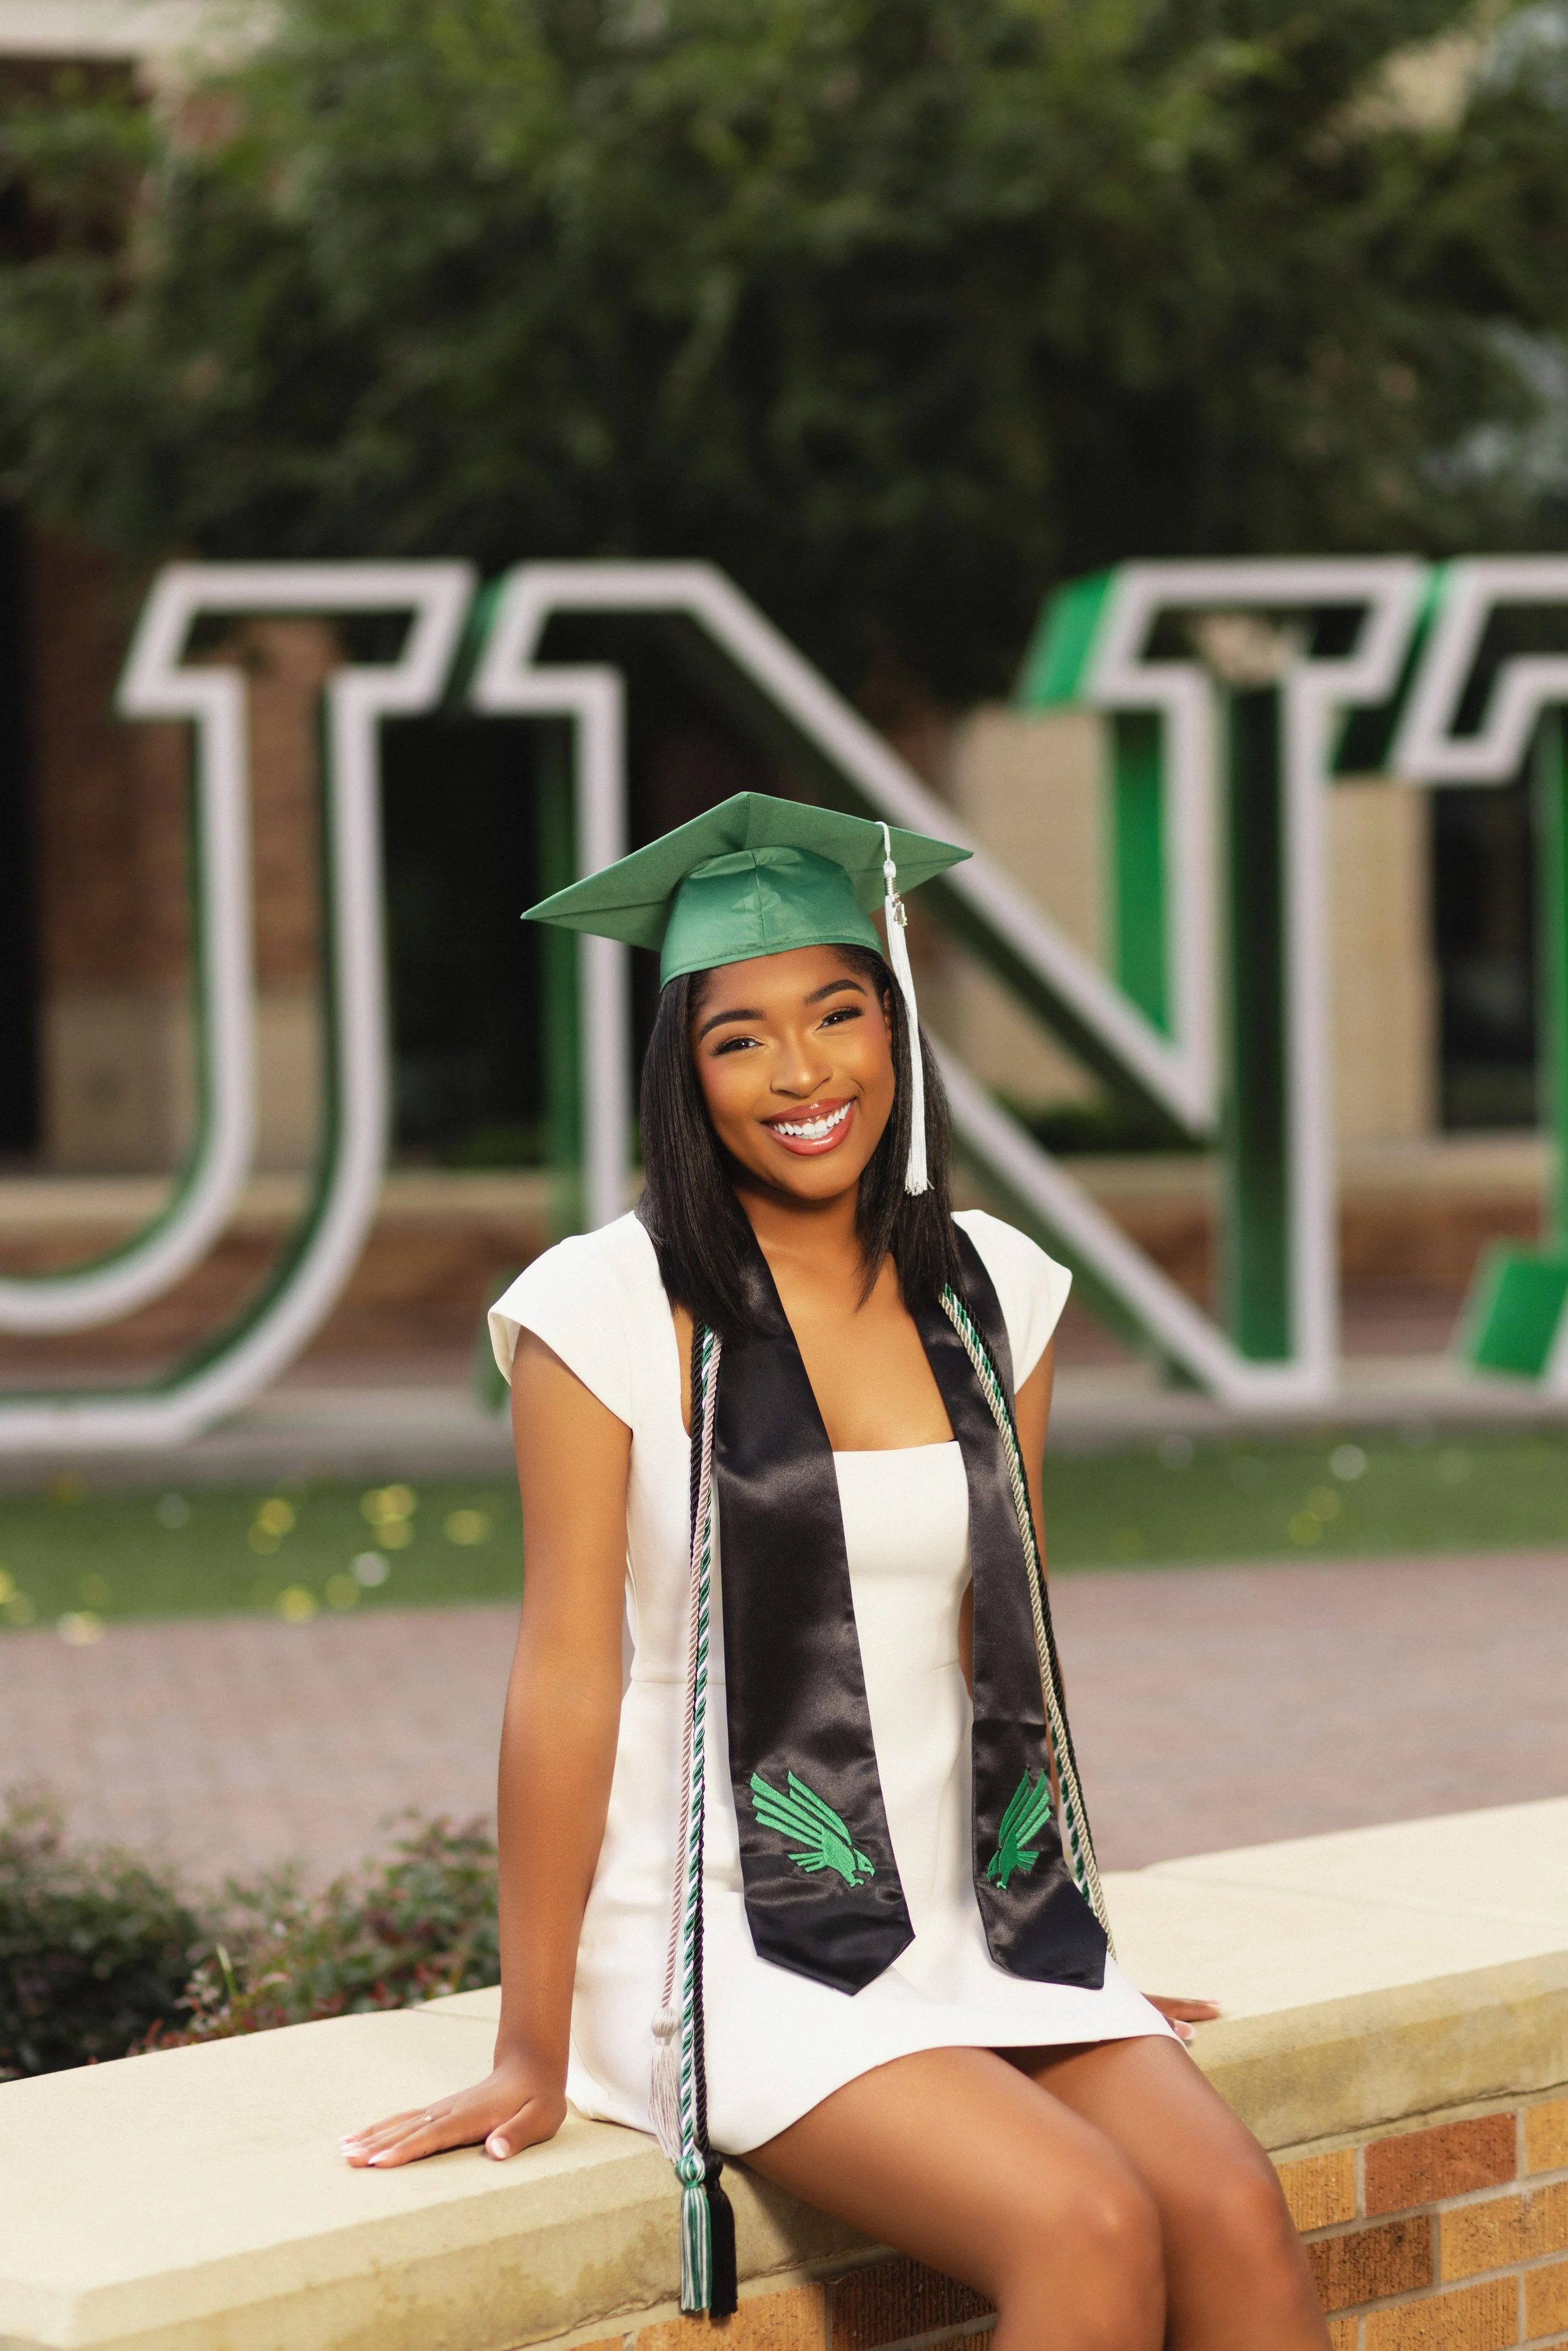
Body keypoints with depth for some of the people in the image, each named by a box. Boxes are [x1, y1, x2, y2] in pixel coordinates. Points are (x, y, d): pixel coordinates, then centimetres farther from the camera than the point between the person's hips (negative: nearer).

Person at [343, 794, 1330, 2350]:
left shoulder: (989, 1291, 8)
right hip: (733, 1942, -5)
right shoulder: (614, 1311, -7)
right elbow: (566, 1672, -8)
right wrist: (532, 2058, -8)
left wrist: (1062, 1954, 19)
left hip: (962, 1917, 5)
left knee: (1236, 2220, -20)